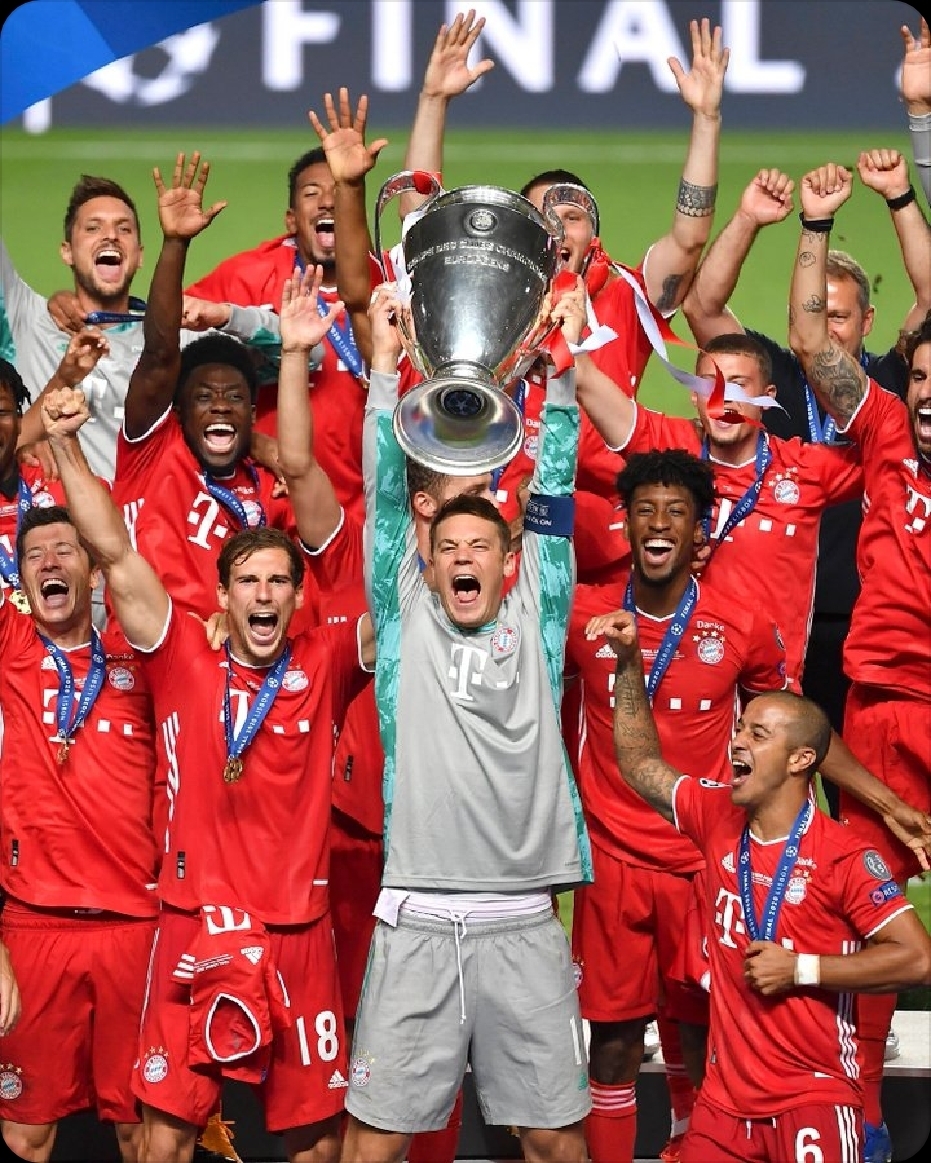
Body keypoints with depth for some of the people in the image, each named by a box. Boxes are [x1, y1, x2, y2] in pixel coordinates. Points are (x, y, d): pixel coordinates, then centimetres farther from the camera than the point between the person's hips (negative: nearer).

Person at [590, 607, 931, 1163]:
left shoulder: (844, 858, -12)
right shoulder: (718, 818, 5)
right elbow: (642, 765, 18)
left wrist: (801, 969, -14)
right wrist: (630, 662, 9)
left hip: (814, 1100, -5)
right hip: (726, 1097, 5)